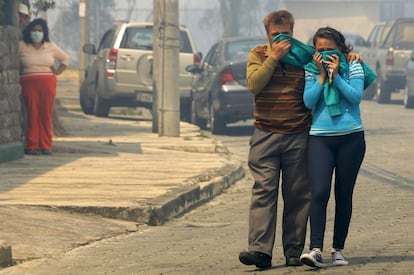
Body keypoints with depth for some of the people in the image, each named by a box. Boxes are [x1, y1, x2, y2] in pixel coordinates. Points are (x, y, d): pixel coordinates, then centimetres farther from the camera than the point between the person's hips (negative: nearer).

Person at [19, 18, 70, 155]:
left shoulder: (51, 47, 12)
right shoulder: (22, 46, 5)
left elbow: (66, 58, 23)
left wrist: (58, 72, 12)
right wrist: (18, 74, 3)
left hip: (48, 83, 2)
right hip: (29, 83, -2)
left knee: (46, 114, -2)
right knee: (32, 113, -7)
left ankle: (46, 145, 1)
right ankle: (31, 145, -5)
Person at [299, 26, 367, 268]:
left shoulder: (353, 67, 3)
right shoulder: (311, 70, 5)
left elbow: (356, 96, -9)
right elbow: (309, 101, -5)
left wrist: (336, 75, -13)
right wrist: (322, 76, -9)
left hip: (351, 137, 0)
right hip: (320, 137, 0)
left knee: (344, 194, 6)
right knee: (319, 192, -15)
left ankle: (338, 249, 16)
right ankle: (316, 250, -21)